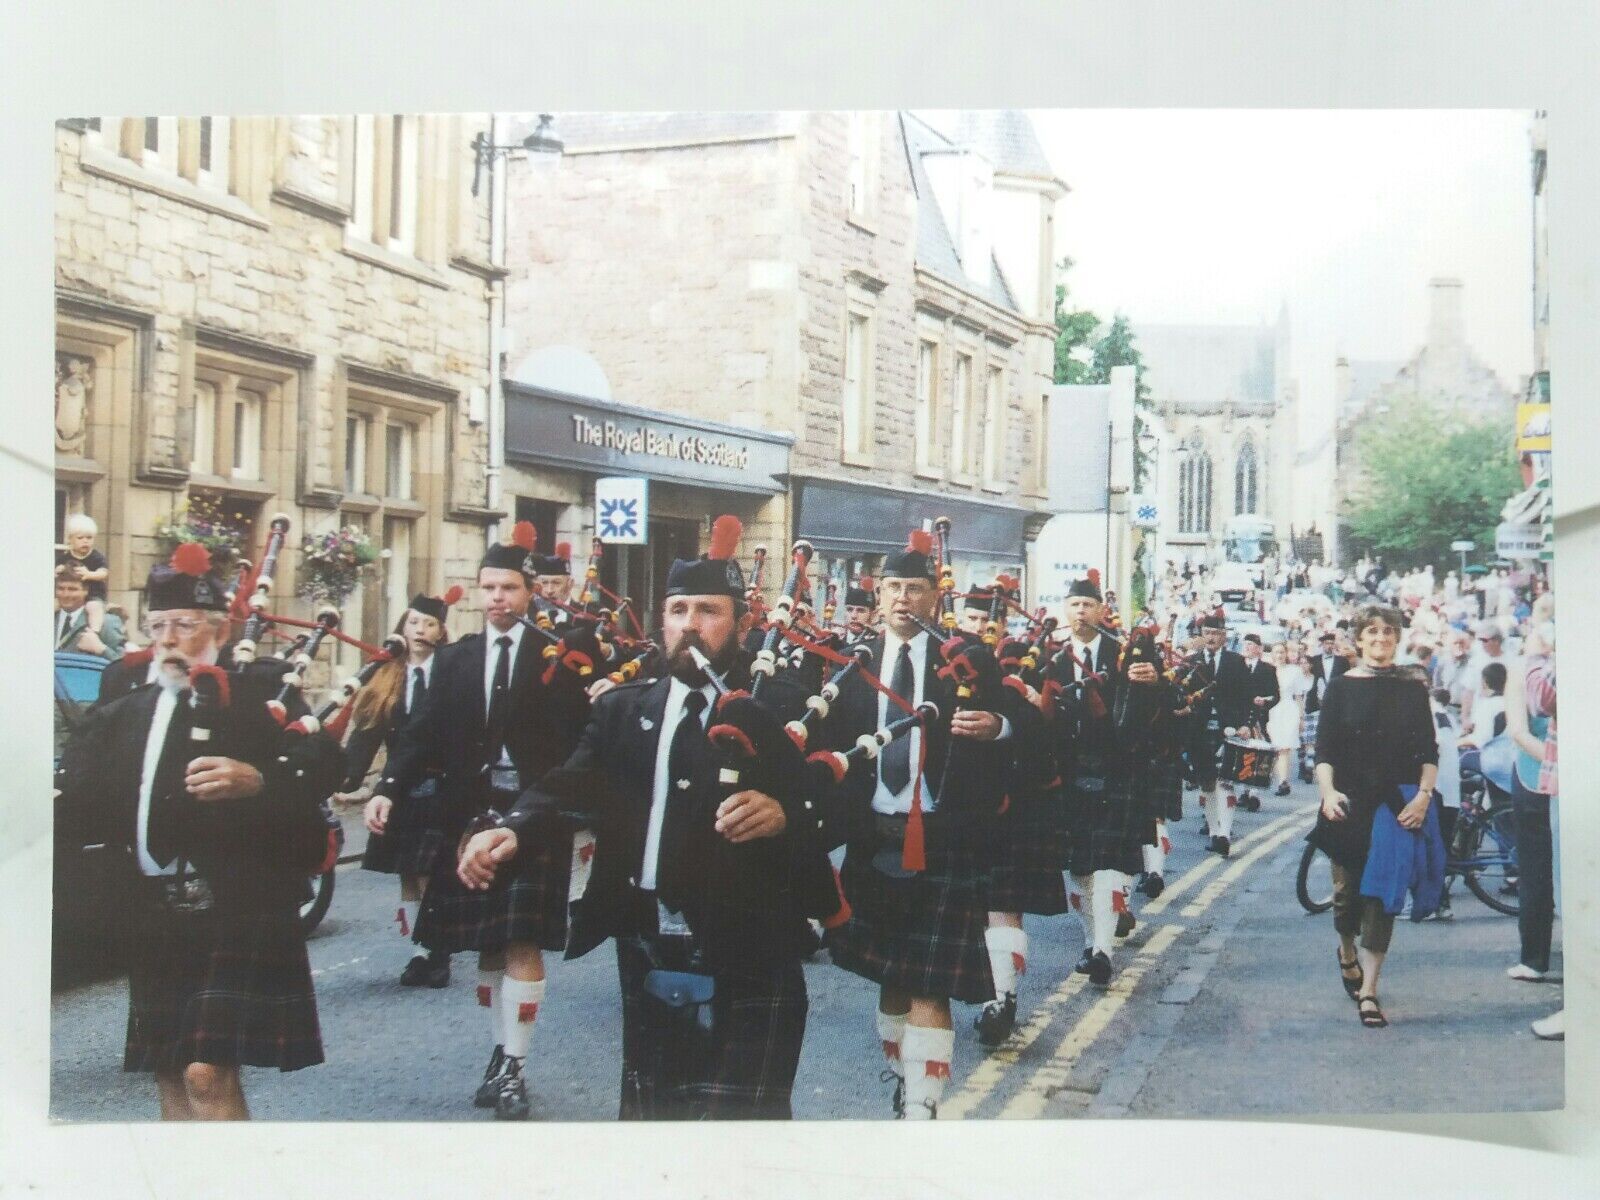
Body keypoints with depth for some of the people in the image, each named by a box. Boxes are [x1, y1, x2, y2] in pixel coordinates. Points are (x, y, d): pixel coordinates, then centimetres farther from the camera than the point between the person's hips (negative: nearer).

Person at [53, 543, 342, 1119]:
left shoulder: (264, 696, 0)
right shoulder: (119, 716, 17)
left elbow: (320, 766, -14)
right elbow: (82, 809, 7)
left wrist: (258, 781, -31)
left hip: (239, 915, -6)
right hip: (157, 917, 6)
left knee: (208, 1074, -11)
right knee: (170, 1076, 11)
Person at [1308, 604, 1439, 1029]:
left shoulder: (1412, 688, 5)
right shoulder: (1341, 687, 2)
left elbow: (1429, 751, 4)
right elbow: (1324, 749, -3)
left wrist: (1423, 795, -11)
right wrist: (1328, 792, -18)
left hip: (1397, 805, 0)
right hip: (1349, 802, 0)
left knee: (1382, 894, -3)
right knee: (1347, 889, 8)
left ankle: (1367, 989, 0)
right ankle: (1347, 951, 39)